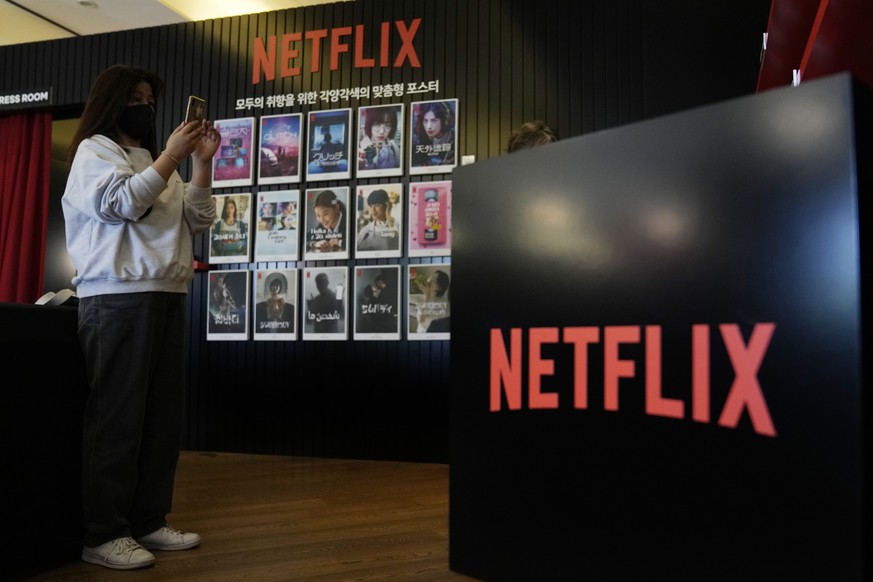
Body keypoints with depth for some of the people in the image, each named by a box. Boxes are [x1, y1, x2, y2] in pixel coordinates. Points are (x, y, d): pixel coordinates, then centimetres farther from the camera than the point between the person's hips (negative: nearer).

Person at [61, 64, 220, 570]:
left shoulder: (155, 160, 25)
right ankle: (102, 533, 2)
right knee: (116, 415, -6)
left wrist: (203, 163, 6)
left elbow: (198, 220, 17)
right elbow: (122, 203, -12)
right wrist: (173, 154, -8)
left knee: (164, 414, 6)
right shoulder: (94, 150, 5)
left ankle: (148, 520, 15)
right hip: (119, 297, -7)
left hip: (169, 296, 7)